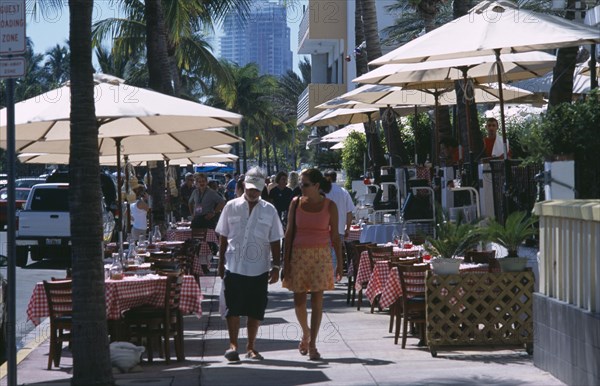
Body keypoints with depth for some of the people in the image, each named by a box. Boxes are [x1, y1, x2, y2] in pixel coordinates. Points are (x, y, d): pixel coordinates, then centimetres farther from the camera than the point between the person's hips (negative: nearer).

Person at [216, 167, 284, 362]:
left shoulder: (269, 210, 4)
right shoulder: (231, 207, 3)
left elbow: (274, 241, 6)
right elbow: (224, 237, 8)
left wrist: (276, 267, 0)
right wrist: (221, 263, 6)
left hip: (259, 269, 1)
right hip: (234, 267, -1)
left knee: (256, 310, 5)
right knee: (233, 307, -2)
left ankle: (251, 346, 16)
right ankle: (233, 344, 6)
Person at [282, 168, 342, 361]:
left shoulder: (329, 206, -1)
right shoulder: (296, 203, 2)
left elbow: (335, 236, 3)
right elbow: (289, 233, 4)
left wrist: (340, 262, 1)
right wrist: (286, 261, 0)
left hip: (321, 255, -1)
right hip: (299, 255, 1)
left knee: (317, 299, -4)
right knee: (299, 300, 3)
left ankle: (312, 344, 1)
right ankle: (305, 332, 30)